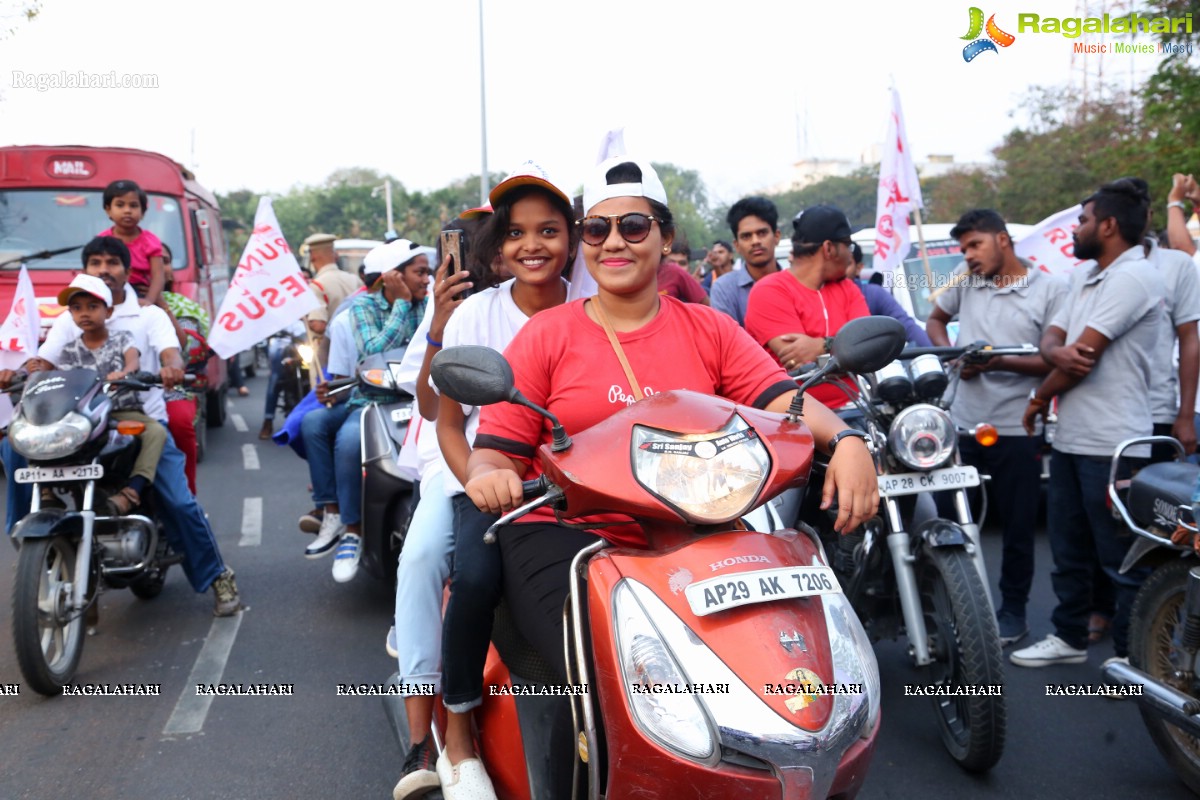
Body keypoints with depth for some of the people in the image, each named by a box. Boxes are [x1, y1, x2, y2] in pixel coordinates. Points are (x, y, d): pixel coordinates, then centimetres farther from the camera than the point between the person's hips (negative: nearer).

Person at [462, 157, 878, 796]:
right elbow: (498, 449, 4)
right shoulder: (546, 336, 7)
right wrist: (488, 474, -21)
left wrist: (845, 440, -23)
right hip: (564, 538, -3)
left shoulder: (711, 332, 12)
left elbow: (782, 400, -2)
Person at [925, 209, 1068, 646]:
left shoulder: (1050, 289, -6)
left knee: (1018, 527, 8)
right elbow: (935, 319, 22)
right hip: (963, 424, 4)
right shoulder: (965, 283, 7)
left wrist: (1000, 362, -22)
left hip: (1017, 430, -4)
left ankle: (1013, 610, 23)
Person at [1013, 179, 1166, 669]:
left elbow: (1086, 354, -17)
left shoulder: (1134, 277, -14)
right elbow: (1051, 338, 10)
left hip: (1112, 445, -9)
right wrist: (1057, 353, -15)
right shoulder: (1084, 277, 16)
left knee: (1122, 559, 0)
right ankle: (1068, 637, 30)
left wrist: (1039, 398, -3)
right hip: (1071, 439, 9)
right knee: (1068, 550, 17)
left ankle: (1132, 656, 11)